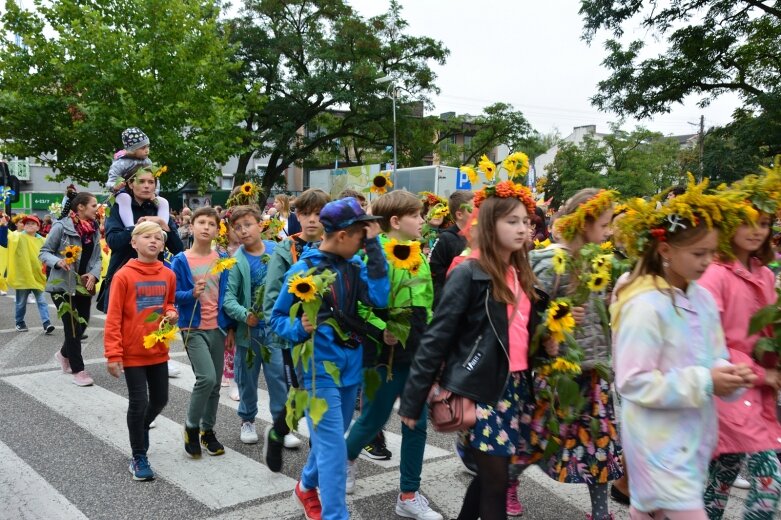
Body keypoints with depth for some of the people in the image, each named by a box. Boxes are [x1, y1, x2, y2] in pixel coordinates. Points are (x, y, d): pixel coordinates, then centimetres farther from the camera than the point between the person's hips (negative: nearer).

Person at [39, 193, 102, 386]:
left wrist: (94, 274, -13)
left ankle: (64, 354, 40)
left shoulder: (94, 230, 6)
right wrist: (58, 262, -28)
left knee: (82, 323, 11)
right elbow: (44, 252, -8)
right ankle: (78, 370, 6)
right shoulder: (61, 226, -12)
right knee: (73, 325, -5)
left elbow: (97, 258, 5)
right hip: (62, 284, -6)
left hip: (84, 285, 6)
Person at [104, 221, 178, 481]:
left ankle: (140, 429, 46)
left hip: (159, 350, 5)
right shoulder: (124, 275, -13)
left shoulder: (168, 275, 1)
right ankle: (139, 458, 17)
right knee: (139, 403, 0)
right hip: (133, 352, -5)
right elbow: (113, 318, -13)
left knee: (160, 400, 16)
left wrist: (171, 313, -6)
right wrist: (113, 354, -16)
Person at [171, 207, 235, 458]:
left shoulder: (222, 260, 5)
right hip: (193, 328, -4)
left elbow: (227, 295, 10)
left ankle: (208, 430, 27)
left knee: (215, 383, 9)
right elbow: (173, 295, -6)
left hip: (217, 328, 4)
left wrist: (230, 328, 10)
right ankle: (191, 426, 6)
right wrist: (192, 293, -25)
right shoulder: (181, 261, -5)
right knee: (206, 377, -17)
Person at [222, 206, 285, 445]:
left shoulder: (277, 250, -4)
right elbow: (228, 295, -13)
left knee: (279, 375, 1)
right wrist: (244, 315, -26)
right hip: (248, 328, 0)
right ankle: (247, 420, 33)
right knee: (247, 377, 13)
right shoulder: (236, 261, -9)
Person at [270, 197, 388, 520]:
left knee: (330, 441, 22)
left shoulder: (354, 265, 2)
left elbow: (379, 298, -16)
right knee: (333, 448, -7)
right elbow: (276, 318, -5)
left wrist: (373, 247, -15)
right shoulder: (303, 269, -12)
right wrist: (299, 328, -26)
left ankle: (307, 488, 46)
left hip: (350, 366, 6)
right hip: (319, 369, -6)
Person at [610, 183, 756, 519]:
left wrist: (727, 374, -9)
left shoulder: (702, 298, 4)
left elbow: (713, 356, 14)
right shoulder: (645, 306, -21)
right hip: (659, 441, -7)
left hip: (694, 433, 7)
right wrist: (703, 383, -22)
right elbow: (633, 382, -21)